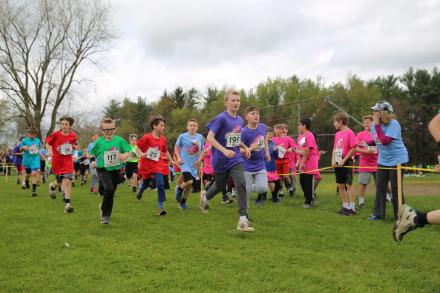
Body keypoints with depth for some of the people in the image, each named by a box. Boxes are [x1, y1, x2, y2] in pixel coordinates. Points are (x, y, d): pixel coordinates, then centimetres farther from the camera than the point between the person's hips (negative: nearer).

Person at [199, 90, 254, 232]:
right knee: (220, 186, 15)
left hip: (236, 159, 4)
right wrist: (225, 151, -30)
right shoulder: (221, 118, -16)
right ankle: (205, 197, 50)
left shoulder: (240, 120, 4)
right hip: (220, 160, -4)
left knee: (241, 184, -13)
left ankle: (243, 220, -10)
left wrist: (245, 147, 6)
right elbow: (209, 137, -21)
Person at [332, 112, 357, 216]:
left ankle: (352, 208, 2)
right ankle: (345, 206, 19)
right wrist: (333, 160, 0)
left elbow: (353, 149, -14)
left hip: (346, 162, -7)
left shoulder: (350, 132, -11)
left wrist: (344, 160, -15)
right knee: (340, 185, 10)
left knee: (349, 185, -3)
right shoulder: (337, 134, 10)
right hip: (337, 163, 7)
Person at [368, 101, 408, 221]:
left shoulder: (393, 123, -19)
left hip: (397, 159, -7)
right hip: (382, 160, 7)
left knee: (396, 188, 0)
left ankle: (399, 215, 13)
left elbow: (385, 141, -28)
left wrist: (377, 125, -26)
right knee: (380, 187, 8)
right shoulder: (374, 125, 1)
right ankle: (378, 213, 16)